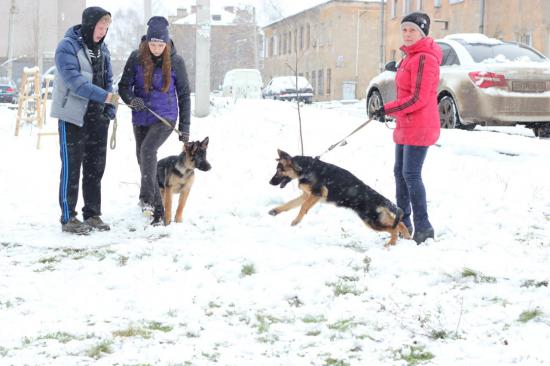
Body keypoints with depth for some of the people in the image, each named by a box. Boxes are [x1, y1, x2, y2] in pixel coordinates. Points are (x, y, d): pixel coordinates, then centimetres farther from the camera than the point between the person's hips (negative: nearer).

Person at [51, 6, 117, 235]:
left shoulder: (102, 48, 11)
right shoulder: (67, 47, -12)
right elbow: (74, 81, -23)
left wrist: (110, 108, 2)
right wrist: (104, 96, -30)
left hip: (97, 117, 7)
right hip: (73, 117, -7)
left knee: (96, 166, 10)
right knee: (72, 167, -2)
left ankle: (92, 214, 20)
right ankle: (68, 218, 5)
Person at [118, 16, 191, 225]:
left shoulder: (175, 61, -6)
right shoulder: (136, 58, -5)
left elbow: (184, 94, 1)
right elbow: (124, 85, 0)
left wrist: (185, 126, 0)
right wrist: (131, 99, -23)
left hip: (165, 117, -3)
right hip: (141, 119, 3)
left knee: (148, 150, -28)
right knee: (143, 161, 11)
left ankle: (146, 198, -26)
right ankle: (157, 212, 26)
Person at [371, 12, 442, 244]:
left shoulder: (424, 59, -16)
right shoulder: (410, 57, 15)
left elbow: (418, 99, -21)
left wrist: (388, 109, -18)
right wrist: (389, 111, 21)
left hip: (419, 127, -10)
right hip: (405, 126, 10)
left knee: (411, 175, -9)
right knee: (400, 173, 13)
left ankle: (423, 227, -2)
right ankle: (403, 223, 23)